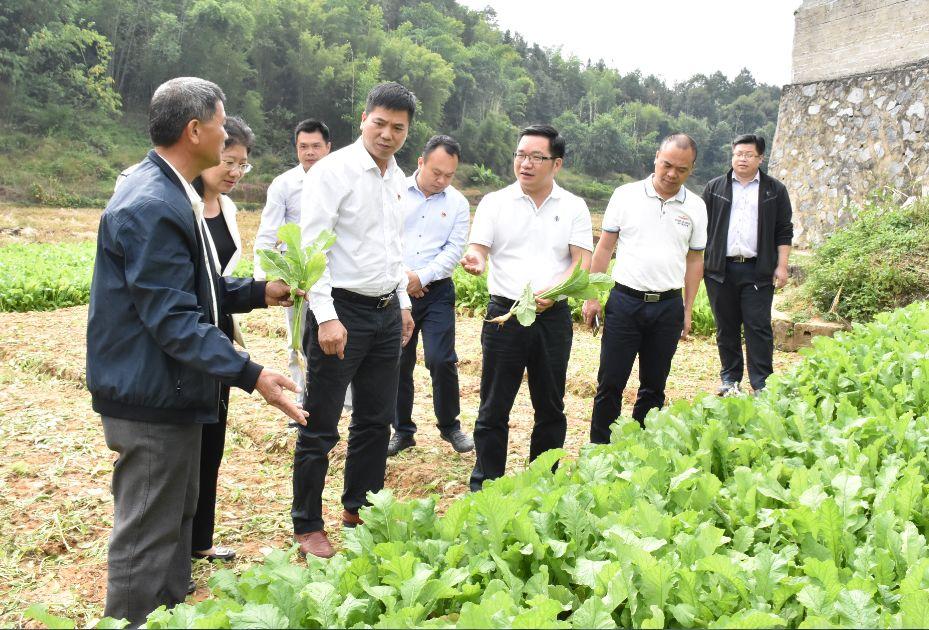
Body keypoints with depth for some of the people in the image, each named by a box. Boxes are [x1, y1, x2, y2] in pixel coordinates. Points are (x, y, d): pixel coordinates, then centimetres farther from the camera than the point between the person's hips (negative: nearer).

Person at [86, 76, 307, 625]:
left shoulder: (173, 195, 10)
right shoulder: (152, 207, -23)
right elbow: (172, 318, -26)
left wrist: (257, 292, 6)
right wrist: (251, 376, -26)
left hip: (171, 394, 11)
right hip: (152, 400, -11)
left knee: (176, 521, 23)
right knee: (146, 539, 2)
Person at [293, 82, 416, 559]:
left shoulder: (396, 177, 12)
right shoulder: (334, 171, -12)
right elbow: (311, 247, -17)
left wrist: (403, 302, 20)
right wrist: (325, 317, -21)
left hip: (386, 312, 8)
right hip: (343, 310, -7)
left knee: (377, 420, 15)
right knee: (321, 426, 1)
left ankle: (359, 509, 32)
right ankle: (307, 527, 15)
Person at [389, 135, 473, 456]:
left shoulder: (457, 203, 4)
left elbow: (454, 250, -3)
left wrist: (421, 277, -11)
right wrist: (402, 276, -8)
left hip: (437, 291, 0)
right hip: (396, 289, 1)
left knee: (442, 361, -7)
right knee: (399, 363, 6)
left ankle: (450, 426, 13)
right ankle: (402, 430, 20)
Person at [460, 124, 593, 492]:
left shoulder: (573, 207, 4)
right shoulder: (495, 202, 3)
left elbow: (582, 263, -2)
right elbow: (477, 250, -3)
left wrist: (553, 291, -21)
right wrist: (474, 261, -29)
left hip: (553, 316, 1)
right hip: (504, 313, -1)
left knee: (550, 406, 11)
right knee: (494, 407, 3)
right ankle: (484, 484, 13)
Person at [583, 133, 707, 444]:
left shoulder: (695, 207, 5)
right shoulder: (626, 195, -1)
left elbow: (695, 260, 12)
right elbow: (604, 248, 3)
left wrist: (688, 309, 9)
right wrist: (591, 297, -1)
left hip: (668, 307, 2)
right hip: (625, 301, -2)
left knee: (654, 386, 11)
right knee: (610, 383, 0)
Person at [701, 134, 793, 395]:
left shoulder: (775, 190, 7)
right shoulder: (715, 188, 10)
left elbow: (784, 232, 7)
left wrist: (782, 266, -1)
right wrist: (699, 261, 5)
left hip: (758, 271, -2)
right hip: (720, 269, 2)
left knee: (758, 327, -4)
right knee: (726, 327, 8)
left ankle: (761, 383, 1)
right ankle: (730, 378, 19)